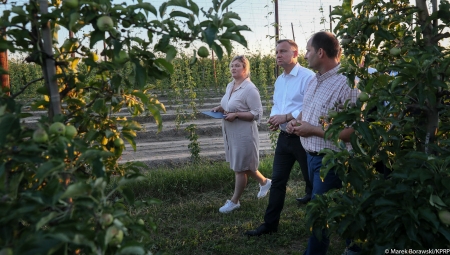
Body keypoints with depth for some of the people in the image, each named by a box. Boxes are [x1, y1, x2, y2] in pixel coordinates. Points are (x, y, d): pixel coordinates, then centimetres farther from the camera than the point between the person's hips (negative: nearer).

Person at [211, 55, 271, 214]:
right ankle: (265, 182, 42)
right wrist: (220, 108, 2)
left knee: (240, 168, 4)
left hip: (244, 134, -9)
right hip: (231, 133, 9)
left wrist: (236, 115, -25)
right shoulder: (230, 86, 9)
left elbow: (257, 113, -18)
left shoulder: (250, 89, -17)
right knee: (240, 166, 20)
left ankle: (234, 201, 19)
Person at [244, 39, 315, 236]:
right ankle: (270, 223, 22)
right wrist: (274, 118, -1)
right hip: (284, 137, 8)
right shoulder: (279, 80, 14)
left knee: (312, 181, 9)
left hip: (302, 137, -8)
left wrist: (286, 117, -21)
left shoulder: (307, 76, -13)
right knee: (277, 181, 11)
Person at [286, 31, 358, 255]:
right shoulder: (316, 80, 8)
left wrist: (312, 130, -22)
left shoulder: (347, 84, -22)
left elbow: (352, 131, -27)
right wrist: (296, 121, 0)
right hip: (311, 156, 10)